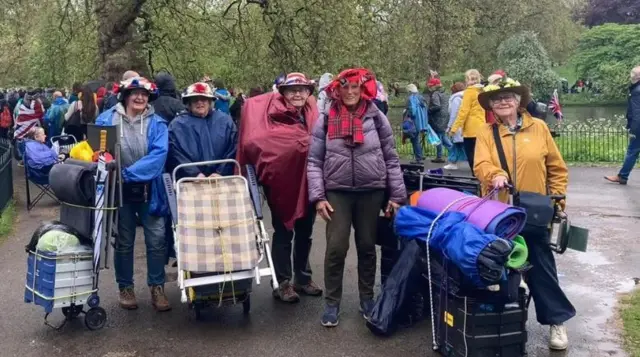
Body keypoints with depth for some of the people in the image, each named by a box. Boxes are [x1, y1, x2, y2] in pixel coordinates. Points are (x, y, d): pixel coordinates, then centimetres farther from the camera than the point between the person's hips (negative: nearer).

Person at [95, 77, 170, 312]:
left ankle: (157, 288, 15)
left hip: (149, 191, 0)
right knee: (123, 242, 11)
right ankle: (125, 288, 25)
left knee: (156, 240, 0)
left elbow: (158, 155, -15)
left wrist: (128, 174, -24)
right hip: (119, 191, 0)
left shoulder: (157, 123, -2)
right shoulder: (107, 120, 0)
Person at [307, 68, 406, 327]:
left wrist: (397, 196, 3)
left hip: (371, 192, 1)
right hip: (337, 192, -1)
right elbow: (314, 161, 3)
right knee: (336, 248, -4)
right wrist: (318, 196, -6)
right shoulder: (326, 120, 2)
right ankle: (331, 303, 11)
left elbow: (391, 159, 6)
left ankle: (367, 299, 26)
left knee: (367, 247, 10)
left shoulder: (377, 118, 3)